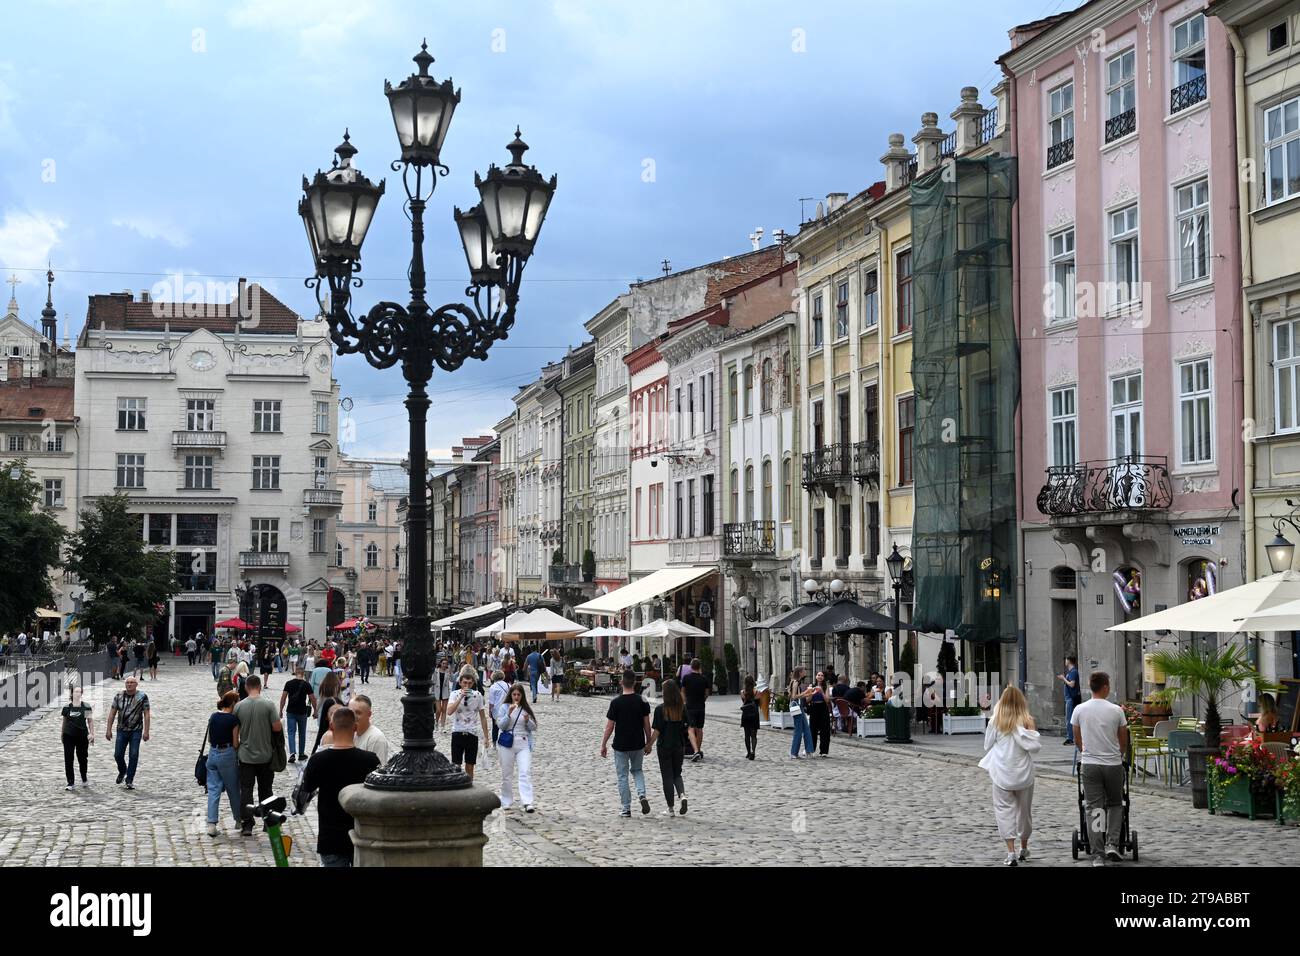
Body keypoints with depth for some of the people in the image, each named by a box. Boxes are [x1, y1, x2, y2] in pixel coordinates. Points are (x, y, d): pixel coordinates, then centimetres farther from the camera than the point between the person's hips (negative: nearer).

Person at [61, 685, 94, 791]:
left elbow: (90, 721, 3)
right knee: (68, 759, -4)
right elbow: (64, 721, 12)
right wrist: (62, 734, 14)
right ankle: (71, 783, 1)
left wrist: (92, 733, -7)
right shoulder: (67, 706, 3)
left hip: (82, 736, 0)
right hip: (69, 736, 0)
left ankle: (84, 780, 31)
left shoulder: (86, 706, 1)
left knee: (82, 758, 10)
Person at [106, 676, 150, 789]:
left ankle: (130, 780, 4)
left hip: (136, 731, -2)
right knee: (118, 755, 2)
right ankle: (122, 772, 33)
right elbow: (112, 713, 5)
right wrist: (109, 730, 0)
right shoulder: (119, 696, 3)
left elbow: (146, 714, -6)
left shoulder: (142, 696, -5)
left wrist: (146, 731, -11)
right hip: (122, 730, 2)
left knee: (134, 755, -5)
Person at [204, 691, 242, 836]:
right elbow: (235, 743, -10)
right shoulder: (233, 719, -12)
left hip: (212, 753, 5)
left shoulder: (213, 717, 6)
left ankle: (211, 824, -5)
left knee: (213, 789, 4)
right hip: (227, 755, -5)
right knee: (233, 789, 12)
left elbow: (209, 739, 11)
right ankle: (239, 820, 26)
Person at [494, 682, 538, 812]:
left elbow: (533, 728, 9)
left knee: (525, 772, -13)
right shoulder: (504, 707, 3)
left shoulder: (526, 709, 9)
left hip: (523, 743, 1)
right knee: (507, 774, 6)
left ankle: (527, 803, -19)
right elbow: (501, 725, -5)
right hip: (507, 743, 0)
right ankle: (507, 802, 19)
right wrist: (509, 714, -17)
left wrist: (527, 720, -10)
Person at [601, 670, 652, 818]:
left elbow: (610, 726, -9)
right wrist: (648, 742, 12)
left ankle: (626, 809, 11)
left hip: (620, 745, -3)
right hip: (638, 744, 3)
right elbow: (646, 724, -1)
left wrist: (603, 745, 1)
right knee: (637, 770, 23)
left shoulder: (616, 702, -12)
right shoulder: (642, 701, -6)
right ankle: (642, 795, -1)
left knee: (622, 776, 9)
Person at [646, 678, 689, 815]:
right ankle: (682, 795, -8)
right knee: (677, 774, 19)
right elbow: (687, 728, 2)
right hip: (679, 746, 3)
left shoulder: (660, 709, -13)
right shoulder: (683, 708, -3)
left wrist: (649, 745, -2)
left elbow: (657, 730, -13)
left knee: (667, 776, 6)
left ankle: (670, 808, 9)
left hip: (664, 747, -3)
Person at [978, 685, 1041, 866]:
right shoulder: (1027, 722, -8)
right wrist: (1032, 731, 3)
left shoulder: (995, 722, -6)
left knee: (1005, 810, 1)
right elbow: (1036, 746, -9)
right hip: (1024, 773, 1)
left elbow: (987, 746, 3)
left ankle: (1011, 852, -12)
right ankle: (1024, 849, 32)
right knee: (1024, 809, 17)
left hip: (1002, 773, -1)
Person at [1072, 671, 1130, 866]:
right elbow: (1123, 741, 7)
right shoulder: (1116, 711, -7)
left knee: (1094, 808, 3)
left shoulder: (1080, 710, -2)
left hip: (1089, 765, 1)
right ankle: (1112, 844, 3)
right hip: (1113, 764, -1)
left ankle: (1098, 855, -1)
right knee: (1115, 804, 19)